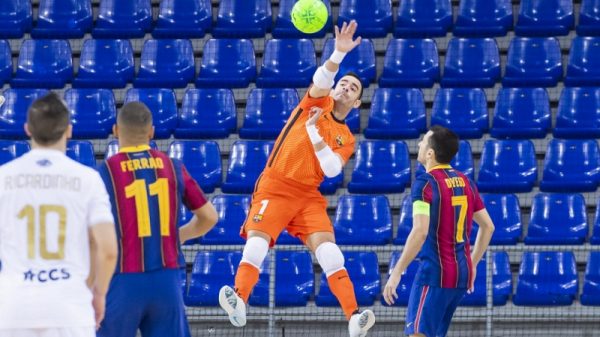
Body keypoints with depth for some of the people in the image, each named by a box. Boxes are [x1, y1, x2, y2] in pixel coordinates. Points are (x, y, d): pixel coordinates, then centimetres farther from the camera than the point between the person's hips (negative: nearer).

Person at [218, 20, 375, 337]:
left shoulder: (346, 139, 13)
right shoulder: (317, 102, 9)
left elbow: (332, 168, -7)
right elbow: (321, 80, -15)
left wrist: (313, 129, -13)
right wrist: (339, 53, -32)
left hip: (308, 195, 2)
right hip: (276, 185, -2)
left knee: (326, 246, -14)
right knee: (258, 239, -20)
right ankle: (238, 301, -34)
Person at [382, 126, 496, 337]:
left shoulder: (425, 183, -12)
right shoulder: (465, 183, 11)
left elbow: (420, 232, -22)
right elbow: (488, 227, 17)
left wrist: (396, 273, -21)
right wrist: (472, 264, 25)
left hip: (435, 273, -8)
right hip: (462, 273, 8)